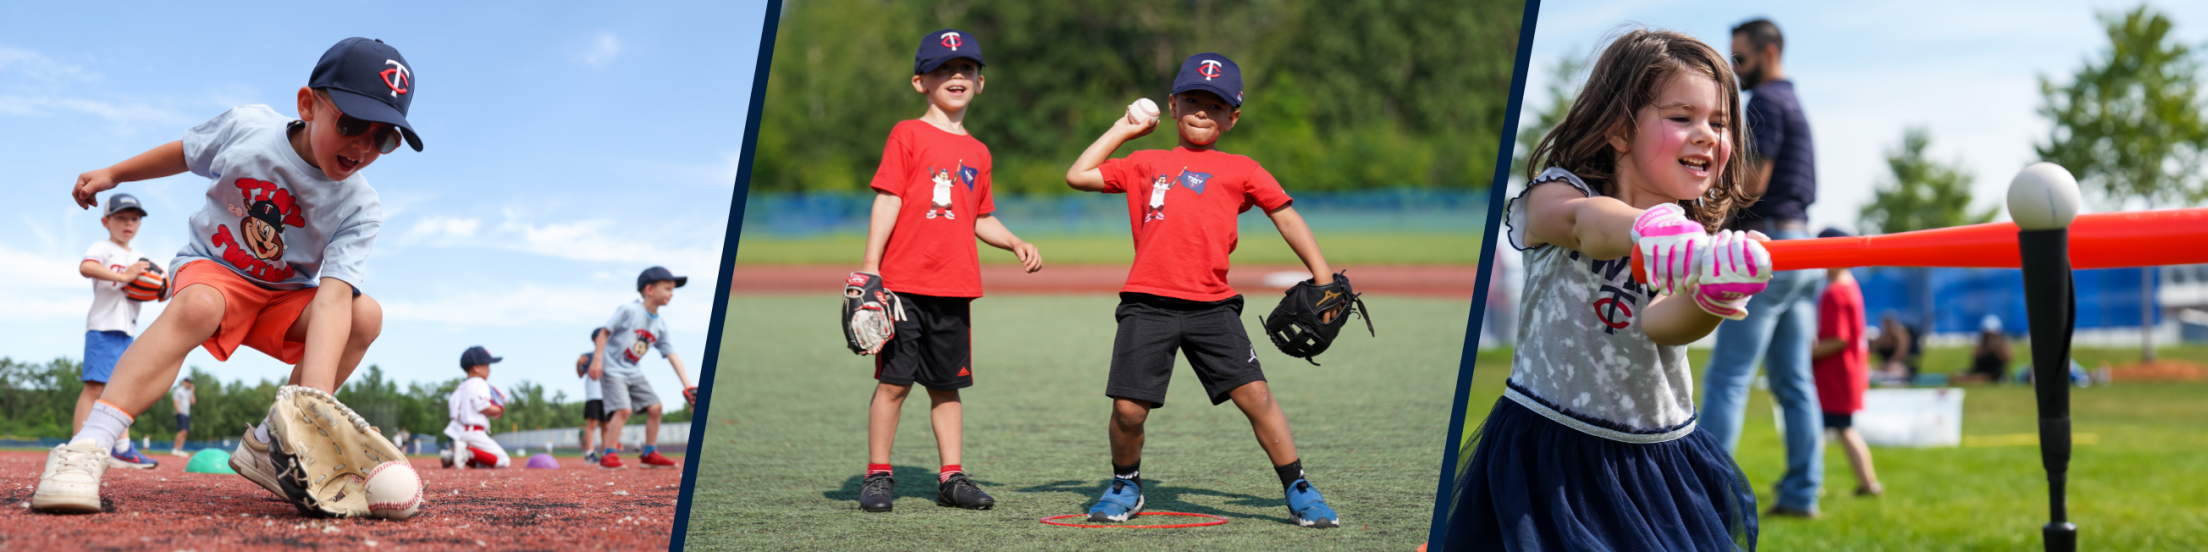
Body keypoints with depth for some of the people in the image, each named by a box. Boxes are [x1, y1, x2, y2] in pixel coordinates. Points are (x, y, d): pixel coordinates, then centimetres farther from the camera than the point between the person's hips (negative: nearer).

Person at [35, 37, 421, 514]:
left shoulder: (360, 209, -19)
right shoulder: (245, 128, -17)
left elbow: (333, 296, -32)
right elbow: (186, 152, 7)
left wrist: (314, 394, -46)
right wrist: (113, 174, 10)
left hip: (285, 298, 2)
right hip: (210, 267, -2)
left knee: (366, 315, -25)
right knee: (197, 306, -38)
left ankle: (267, 443, -15)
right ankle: (86, 448, -45)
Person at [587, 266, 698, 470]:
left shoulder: (660, 325, 3)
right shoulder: (629, 311, -17)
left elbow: (672, 355, 2)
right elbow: (604, 332, -13)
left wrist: (687, 384, -6)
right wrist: (597, 360, -21)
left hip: (634, 372, 8)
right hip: (612, 368, -8)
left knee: (655, 406, 4)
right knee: (623, 409, -21)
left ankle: (649, 454, 16)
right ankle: (608, 456, -15)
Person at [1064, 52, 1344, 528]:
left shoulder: (1241, 170, 14)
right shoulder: (1145, 163, 18)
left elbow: (1287, 217, 16)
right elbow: (1078, 176, 17)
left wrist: (1322, 278, 9)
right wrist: (1122, 130, 21)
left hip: (1211, 306, -1)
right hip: (1147, 305, 1)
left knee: (1255, 394, -8)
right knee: (1128, 409, -5)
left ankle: (1298, 491, 6)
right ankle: (1125, 487, 21)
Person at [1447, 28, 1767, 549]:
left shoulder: (1698, 237, 0)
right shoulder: (1553, 197, -8)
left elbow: (1661, 324, -21)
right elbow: (1583, 223, -34)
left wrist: (1712, 298, -44)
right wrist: (1646, 229, -57)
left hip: (1659, 459, 3)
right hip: (1550, 447, -3)